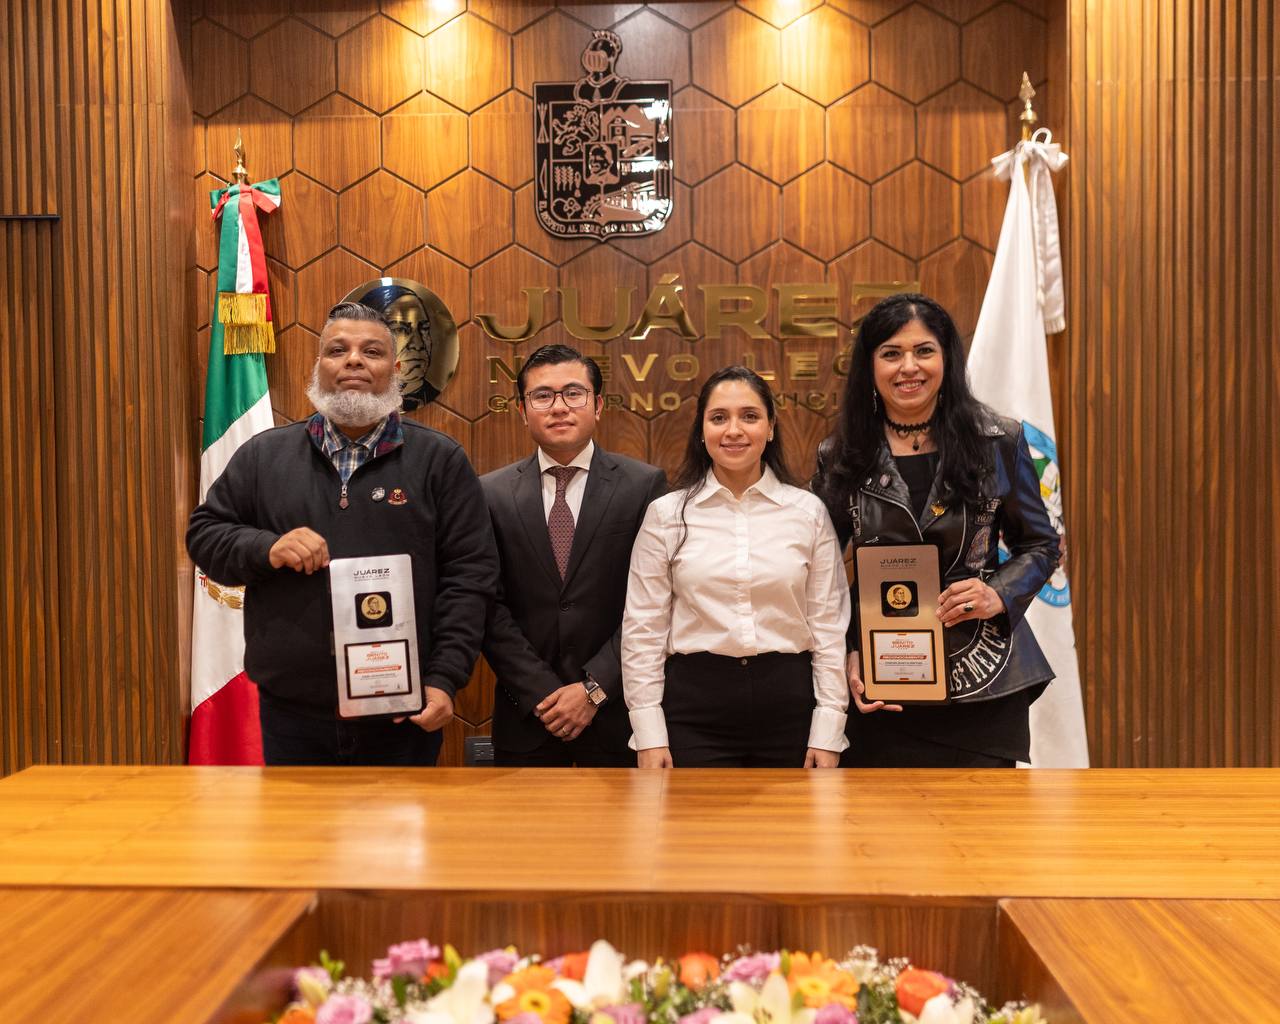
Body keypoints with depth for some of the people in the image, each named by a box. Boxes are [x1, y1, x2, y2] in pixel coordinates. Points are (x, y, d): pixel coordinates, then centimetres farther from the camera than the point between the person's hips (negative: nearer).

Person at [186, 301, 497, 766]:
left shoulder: (441, 460, 1)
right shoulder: (263, 455, 8)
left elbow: (469, 574, -2)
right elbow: (204, 535, 11)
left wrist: (445, 680, -10)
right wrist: (267, 548, -10)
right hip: (291, 714, 2)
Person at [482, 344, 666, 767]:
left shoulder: (645, 485, -3)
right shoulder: (492, 493, 2)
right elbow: (490, 607, -1)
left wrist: (594, 689, -11)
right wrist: (543, 695, -9)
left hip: (617, 712, -1)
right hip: (526, 715, 1)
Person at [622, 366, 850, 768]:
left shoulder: (808, 511, 2)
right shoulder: (666, 514, 0)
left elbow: (829, 625, 3)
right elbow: (643, 628, 1)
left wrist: (828, 734, 0)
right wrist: (650, 735, -3)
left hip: (788, 704, 1)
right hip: (695, 705, -1)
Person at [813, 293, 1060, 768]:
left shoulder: (998, 442, 2)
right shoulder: (840, 458, 2)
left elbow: (1040, 546, 10)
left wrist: (1000, 595, -9)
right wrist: (847, 657, -4)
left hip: (984, 685, 0)